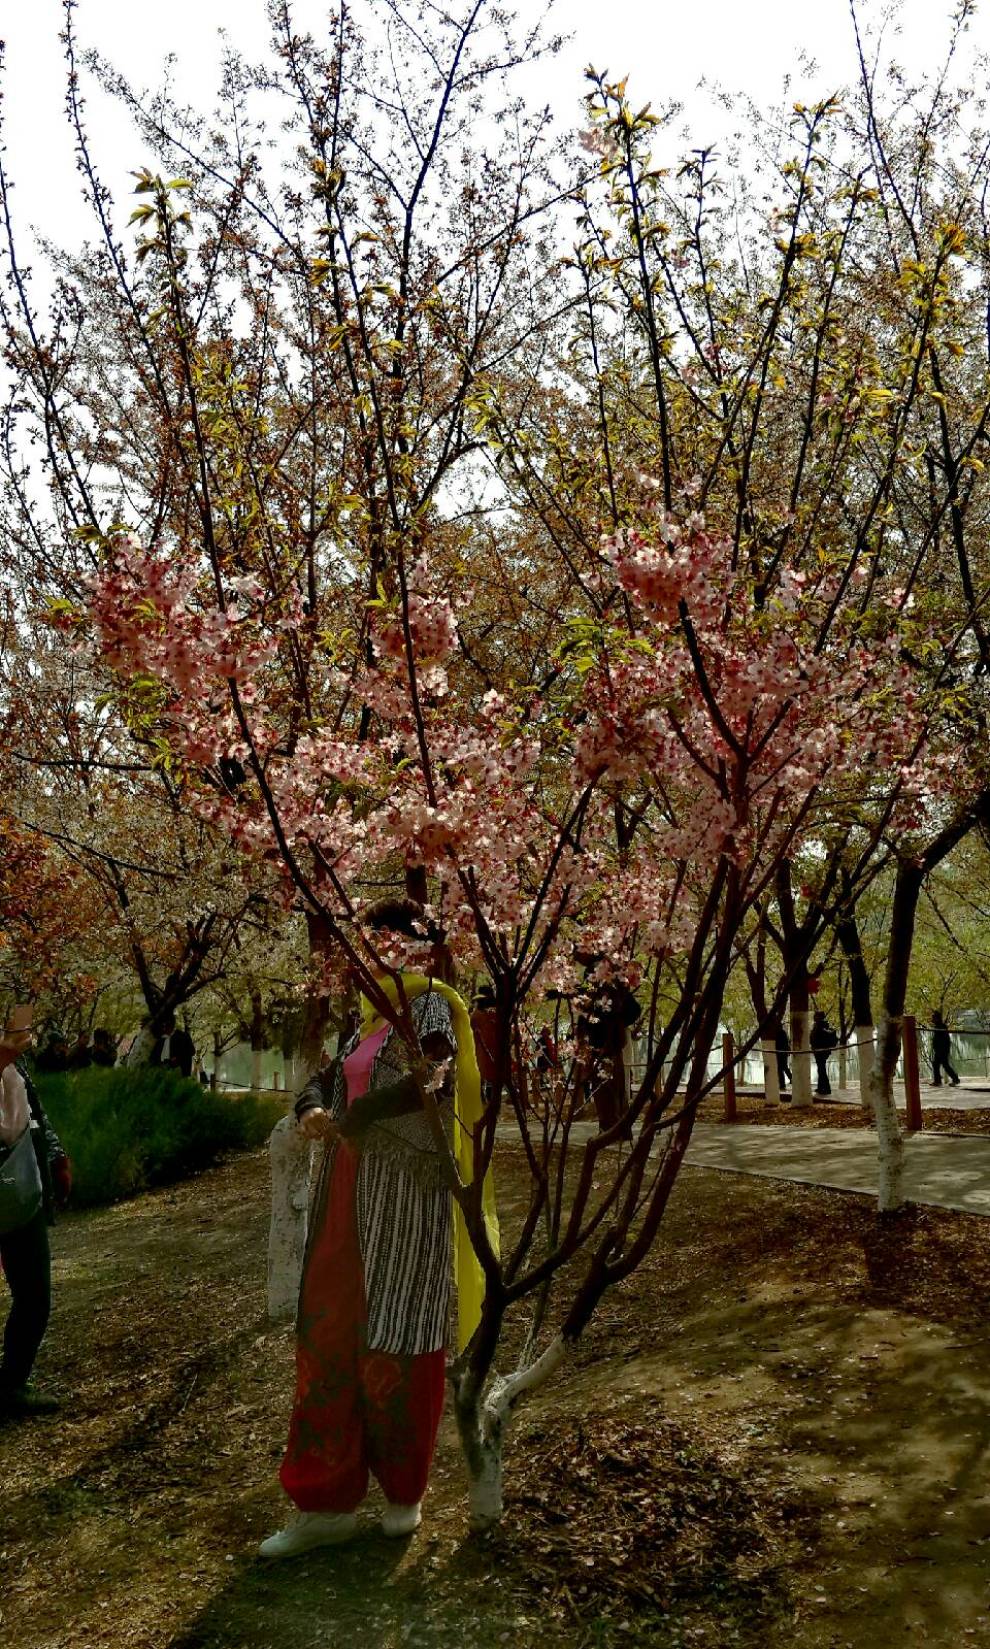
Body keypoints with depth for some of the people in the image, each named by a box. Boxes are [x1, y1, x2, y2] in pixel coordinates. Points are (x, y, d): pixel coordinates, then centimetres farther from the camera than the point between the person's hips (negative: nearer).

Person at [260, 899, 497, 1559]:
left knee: (395, 1344, 3)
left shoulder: (433, 1006, -8)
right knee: (328, 1336, 7)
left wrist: (348, 1119, -14)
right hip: (350, 1195, 8)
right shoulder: (371, 1017, 17)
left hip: (408, 1193, -8)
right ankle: (329, 1502, 17)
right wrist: (313, 1109, -10)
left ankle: (404, 1492, 23)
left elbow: (423, 1083, -25)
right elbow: (326, 1079, 13)